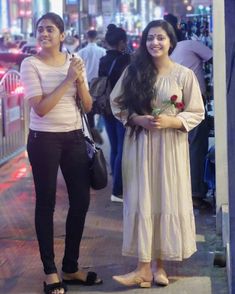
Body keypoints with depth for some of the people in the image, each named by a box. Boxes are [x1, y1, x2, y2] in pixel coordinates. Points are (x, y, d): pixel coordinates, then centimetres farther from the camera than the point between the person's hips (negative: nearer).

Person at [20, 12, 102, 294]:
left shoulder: (74, 61, 5)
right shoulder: (30, 64, -8)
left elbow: (88, 106, 5)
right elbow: (40, 108, -17)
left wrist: (80, 80, -11)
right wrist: (67, 80, -18)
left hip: (74, 137, 5)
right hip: (44, 140, -5)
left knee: (81, 200, 8)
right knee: (46, 203, 3)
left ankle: (70, 267, 22)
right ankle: (50, 271, 12)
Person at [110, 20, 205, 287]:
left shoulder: (184, 74, -2)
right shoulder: (133, 71, 3)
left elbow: (197, 113, 0)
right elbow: (117, 104, 6)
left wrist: (171, 121, -16)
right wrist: (137, 119, -11)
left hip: (171, 146, -1)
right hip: (139, 144, 1)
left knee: (168, 201, 4)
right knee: (141, 201, -2)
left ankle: (159, 263, 17)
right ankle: (143, 267, 0)